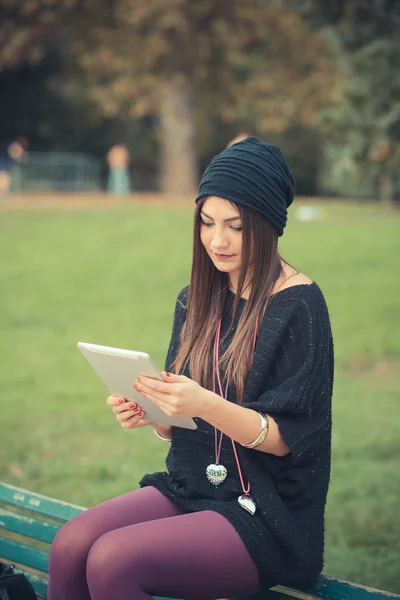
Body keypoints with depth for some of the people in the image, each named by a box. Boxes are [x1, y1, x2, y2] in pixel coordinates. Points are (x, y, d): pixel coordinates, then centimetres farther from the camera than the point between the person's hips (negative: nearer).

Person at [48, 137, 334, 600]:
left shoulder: (299, 304, -10)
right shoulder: (196, 300, 9)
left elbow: (287, 437, -13)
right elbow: (178, 427, 13)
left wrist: (207, 405, -28)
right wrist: (150, 413, -10)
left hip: (268, 513, -6)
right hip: (189, 487, 6)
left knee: (112, 559, -25)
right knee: (70, 544, -19)